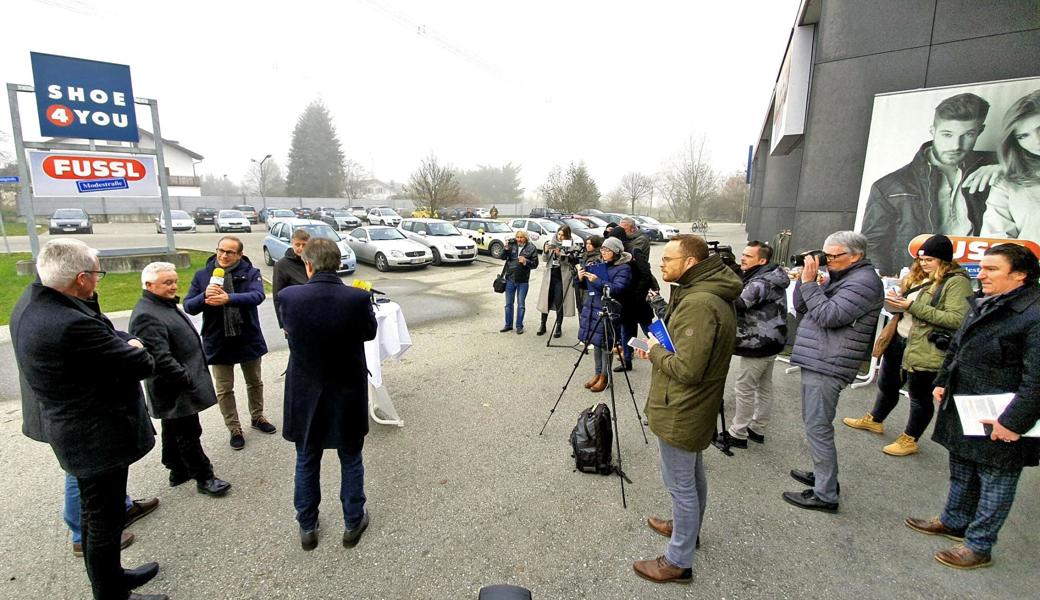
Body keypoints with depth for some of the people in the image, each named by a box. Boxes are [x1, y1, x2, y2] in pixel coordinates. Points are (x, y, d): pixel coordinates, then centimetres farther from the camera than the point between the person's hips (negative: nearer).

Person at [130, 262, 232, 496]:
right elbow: (160, 357, -28)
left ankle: (178, 471, 34)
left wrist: (191, 377, 22)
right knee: (188, 435, 1)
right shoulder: (146, 315, -22)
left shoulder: (167, 305, 11)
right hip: (176, 391, -10)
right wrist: (187, 380, -24)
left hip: (177, 387, 10)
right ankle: (204, 477, 12)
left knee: (174, 432, 21)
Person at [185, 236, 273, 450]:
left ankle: (257, 417, 39)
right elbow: (188, 306, -5)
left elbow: (258, 295, -26)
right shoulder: (202, 275, -2)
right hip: (218, 342, 1)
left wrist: (228, 298, -41)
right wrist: (204, 297, -26)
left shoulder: (251, 272, -8)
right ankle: (234, 428, 27)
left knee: (254, 382, 18)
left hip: (248, 339, -1)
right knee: (224, 389, 10)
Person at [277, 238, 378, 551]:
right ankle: (353, 523, 35)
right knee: (351, 461, 19)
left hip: (305, 396, 1)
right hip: (348, 395, -1)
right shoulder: (359, 299, -21)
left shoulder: (288, 296, -17)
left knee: (306, 462, 22)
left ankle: (307, 527, 38)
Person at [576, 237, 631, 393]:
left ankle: (605, 376, 14)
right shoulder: (600, 265, 12)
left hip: (609, 311, -6)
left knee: (606, 345, 0)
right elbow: (586, 286, 15)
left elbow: (617, 289, -19)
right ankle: (597, 373, 25)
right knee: (596, 343, 13)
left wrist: (598, 281, -27)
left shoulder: (624, 268, -6)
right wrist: (580, 278, -7)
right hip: (592, 308, 6)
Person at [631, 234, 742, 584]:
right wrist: (661, 352, 5)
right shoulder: (710, 293, 6)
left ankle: (678, 561, 24)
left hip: (680, 412, -10)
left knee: (681, 484, 6)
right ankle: (687, 528, 48)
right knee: (692, 477, 27)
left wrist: (656, 351, -14)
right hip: (694, 407, 10)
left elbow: (687, 369, -30)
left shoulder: (698, 303, -28)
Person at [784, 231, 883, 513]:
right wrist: (805, 277, 2)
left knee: (818, 428, -4)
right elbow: (801, 308, 16)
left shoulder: (864, 281, -13)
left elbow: (828, 316, -22)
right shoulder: (840, 276, 17)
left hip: (827, 367, -10)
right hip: (815, 362, 10)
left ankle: (825, 495, 7)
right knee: (814, 424, 19)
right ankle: (823, 475, 34)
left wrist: (810, 282, -15)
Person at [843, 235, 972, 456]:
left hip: (925, 350, -8)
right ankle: (875, 420, 43)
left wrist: (913, 306, -23)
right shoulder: (918, 277, 9)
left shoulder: (957, 282, -13)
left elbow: (956, 319, -23)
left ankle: (909, 440, 25)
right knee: (887, 385, 23)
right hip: (899, 341, 8)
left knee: (920, 395, 9)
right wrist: (895, 302, -3)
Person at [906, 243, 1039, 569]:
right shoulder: (984, 305, 8)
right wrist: (942, 382, 15)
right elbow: (956, 347, 19)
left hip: (998, 423, -9)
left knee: (995, 481, 9)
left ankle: (979, 546, 23)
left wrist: (1014, 422, -22)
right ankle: (954, 521, 41)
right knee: (962, 472, 23)